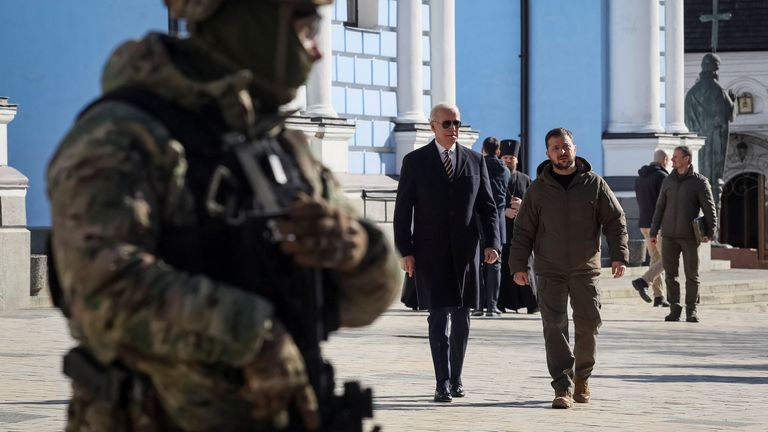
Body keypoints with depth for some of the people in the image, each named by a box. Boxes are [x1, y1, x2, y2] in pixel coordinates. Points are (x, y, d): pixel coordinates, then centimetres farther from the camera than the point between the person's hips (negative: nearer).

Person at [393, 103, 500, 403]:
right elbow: (402, 210, 1)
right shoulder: (414, 162, 2)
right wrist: (405, 251, -7)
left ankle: (456, 377, 20)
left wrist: (491, 243, -4)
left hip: (465, 250, 3)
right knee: (439, 316, -9)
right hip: (430, 251, -3)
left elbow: (487, 206, 10)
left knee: (461, 317, 8)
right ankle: (443, 384, -9)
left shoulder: (475, 161, 9)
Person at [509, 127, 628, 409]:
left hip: (585, 269, 1)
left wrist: (619, 254, -7)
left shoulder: (594, 184, 2)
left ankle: (581, 378, 26)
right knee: (554, 327, -9)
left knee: (588, 325, 5)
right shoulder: (539, 189, 3)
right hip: (550, 271, -1)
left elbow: (615, 221, 4)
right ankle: (563, 388, -11)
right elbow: (523, 230, 6)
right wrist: (518, 264, -1)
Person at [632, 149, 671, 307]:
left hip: (644, 224, 8)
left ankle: (658, 297, 9)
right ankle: (643, 282, -21)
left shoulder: (639, 178, 12)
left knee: (655, 259, 12)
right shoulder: (662, 177, -13)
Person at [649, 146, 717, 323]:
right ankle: (674, 309, 10)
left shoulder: (699, 182, -1)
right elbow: (660, 207, 14)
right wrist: (654, 232, 11)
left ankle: (692, 311, 9)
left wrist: (710, 232, -13)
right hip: (669, 236, 3)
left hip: (690, 236, -3)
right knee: (670, 274, 3)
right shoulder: (668, 181, 10)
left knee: (692, 275, 1)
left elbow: (709, 208, -3)